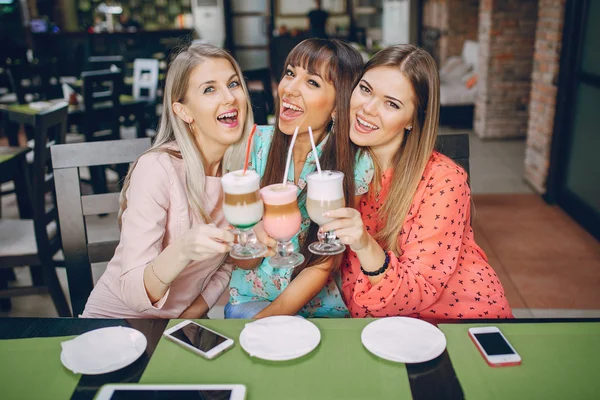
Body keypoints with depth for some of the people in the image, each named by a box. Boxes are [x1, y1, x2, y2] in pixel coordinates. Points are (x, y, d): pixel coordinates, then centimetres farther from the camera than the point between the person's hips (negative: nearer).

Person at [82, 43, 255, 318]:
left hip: (185, 319, 5)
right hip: (120, 315, -5)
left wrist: (196, 311, -5)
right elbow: (133, 292, -24)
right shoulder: (157, 169, -22)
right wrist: (182, 250, -41)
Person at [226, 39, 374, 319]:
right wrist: (255, 233, -26)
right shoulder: (255, 144, -7)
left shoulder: (356, 165, -12)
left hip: (321, 308, 0)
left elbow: (322, 267, -8)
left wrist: (264, 318, -17)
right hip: (248, 301, 1)